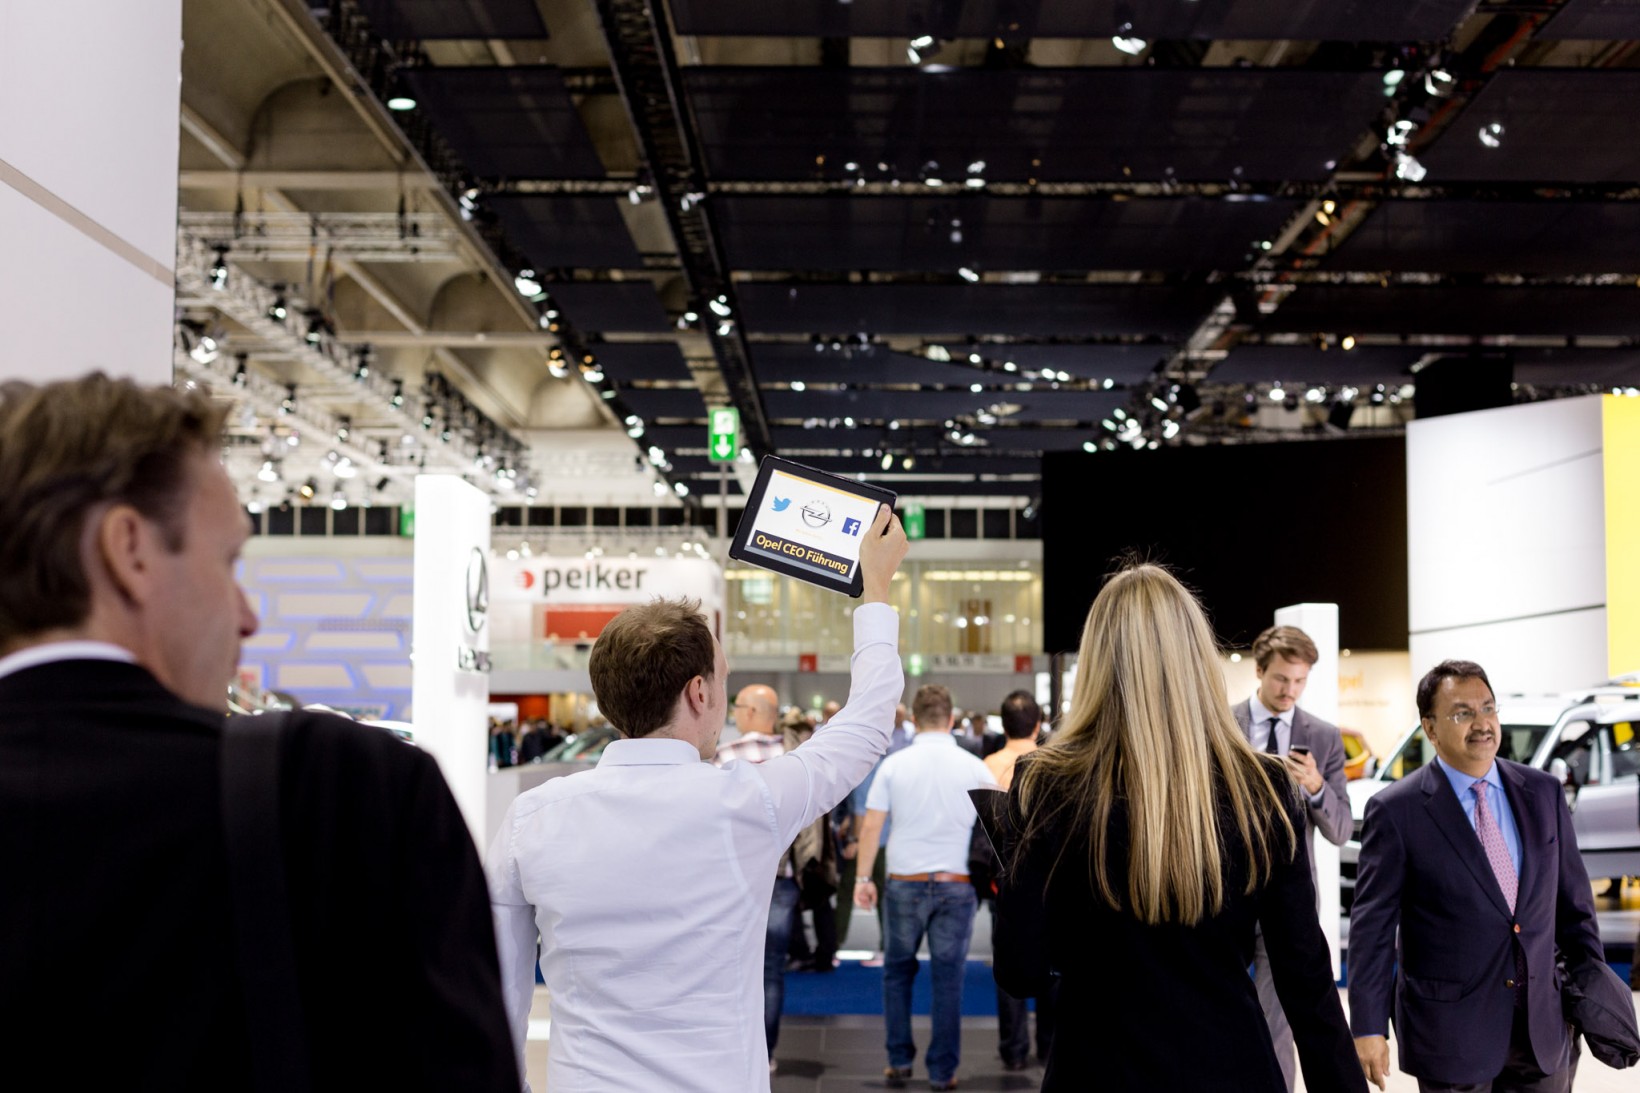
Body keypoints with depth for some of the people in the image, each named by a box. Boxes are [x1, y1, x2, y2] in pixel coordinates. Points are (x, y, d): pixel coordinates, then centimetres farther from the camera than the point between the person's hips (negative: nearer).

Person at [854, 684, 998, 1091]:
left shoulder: (894, 764, -2)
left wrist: (863, 877, 4)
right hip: (957, 885, 0)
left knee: (897, 971, 16)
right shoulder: (973, 767, -1)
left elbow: (871, 825, -3)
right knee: (948, 979, 7)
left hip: (905, 882, 0)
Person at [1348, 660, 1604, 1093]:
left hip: (1541, 1026, 4)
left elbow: (1572, 901, 11)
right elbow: (1372, 927, -8)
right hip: (1450, 1032, -4)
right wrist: (1368, 1029, -11)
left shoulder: (1543, 793, 4)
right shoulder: (1396, 811, -9)